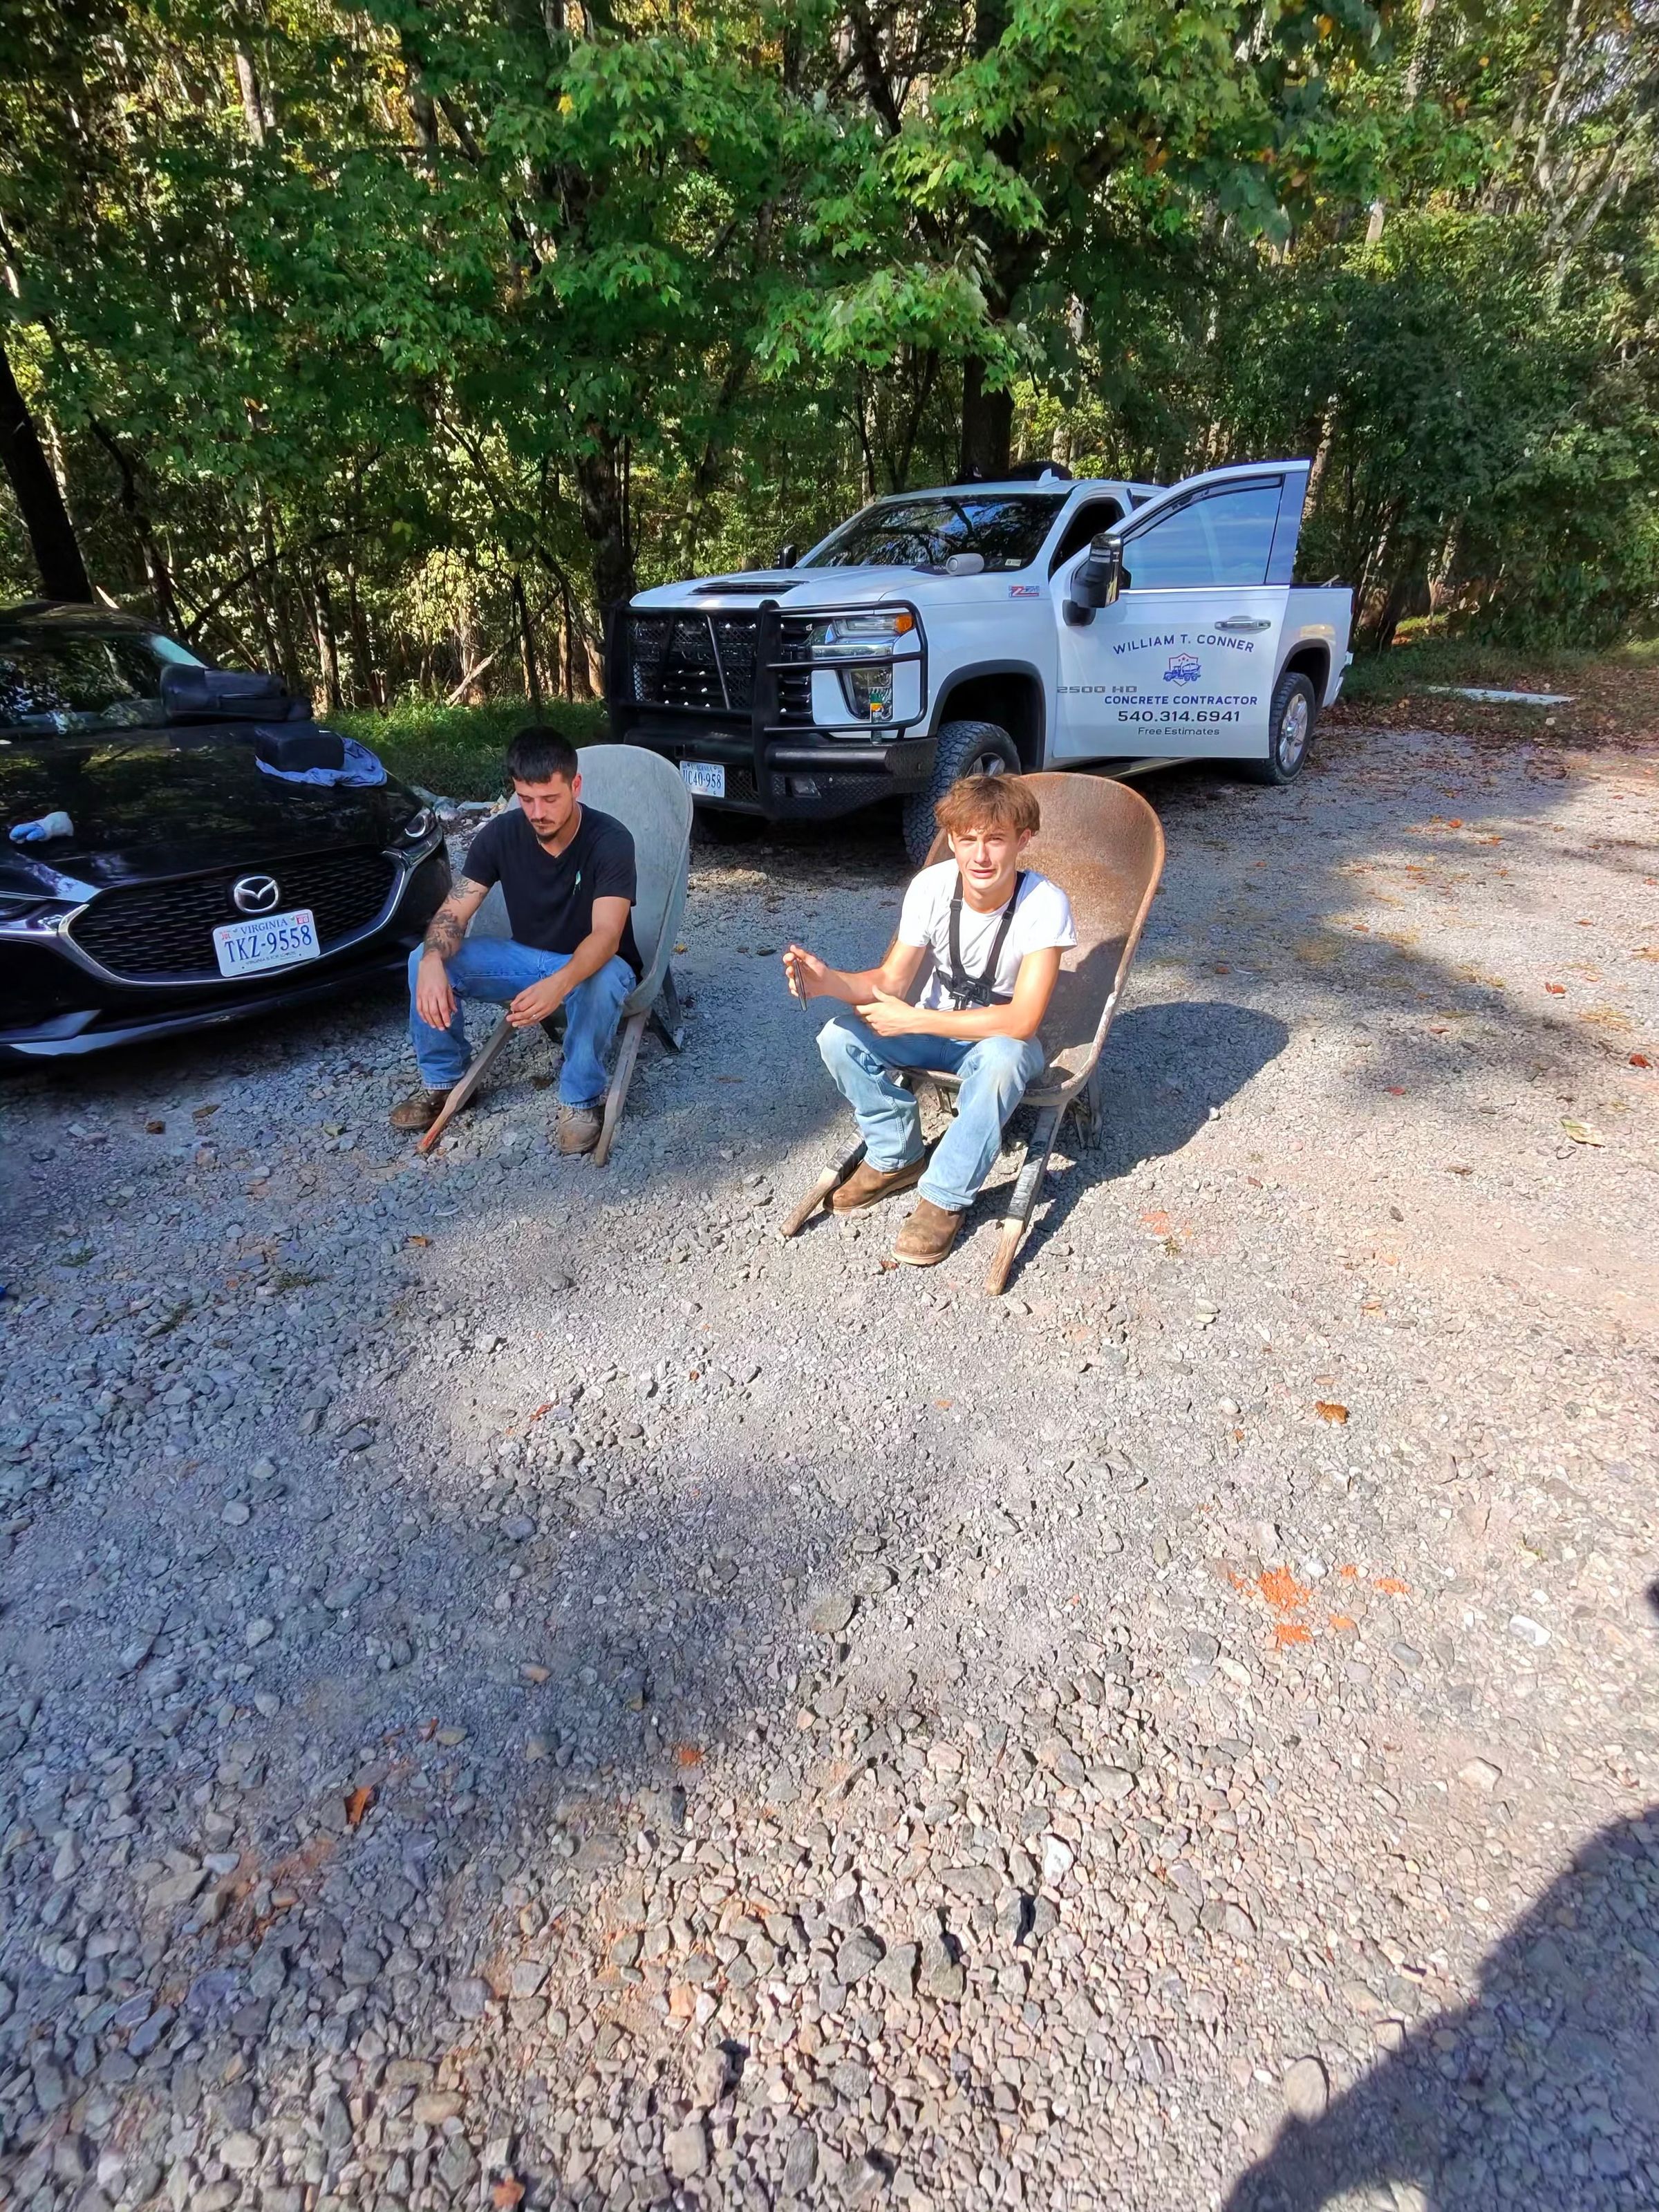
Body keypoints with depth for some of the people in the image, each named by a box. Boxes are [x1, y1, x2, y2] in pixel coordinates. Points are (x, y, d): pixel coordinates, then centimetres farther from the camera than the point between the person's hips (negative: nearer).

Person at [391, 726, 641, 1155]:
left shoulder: (610, 840, -23)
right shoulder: (501, 833, -11)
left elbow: (606, 935, -34)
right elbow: (454, 912, -14)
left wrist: (559, 984, -54)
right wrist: (433, 963, -37)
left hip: (590, 966, -4)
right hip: (526, 958, 4)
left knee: (601, 984, -41)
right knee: (423, 961, -16)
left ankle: (581, 1099, -18)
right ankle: (442, 1080, 5)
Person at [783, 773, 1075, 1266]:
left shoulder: (1044, 903, -25)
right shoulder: (932, 886, -15)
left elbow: (1022, 1021, -30)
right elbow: (891, 979, -10)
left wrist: (914, 1021, -31)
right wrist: (828, 981, -32)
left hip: (1002, 1037, -4)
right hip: (935, 1028, 4)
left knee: (1001, 1058, -39)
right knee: (840, 1036, -20)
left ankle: (946, 1197, -19)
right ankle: (897, 1157, 2)